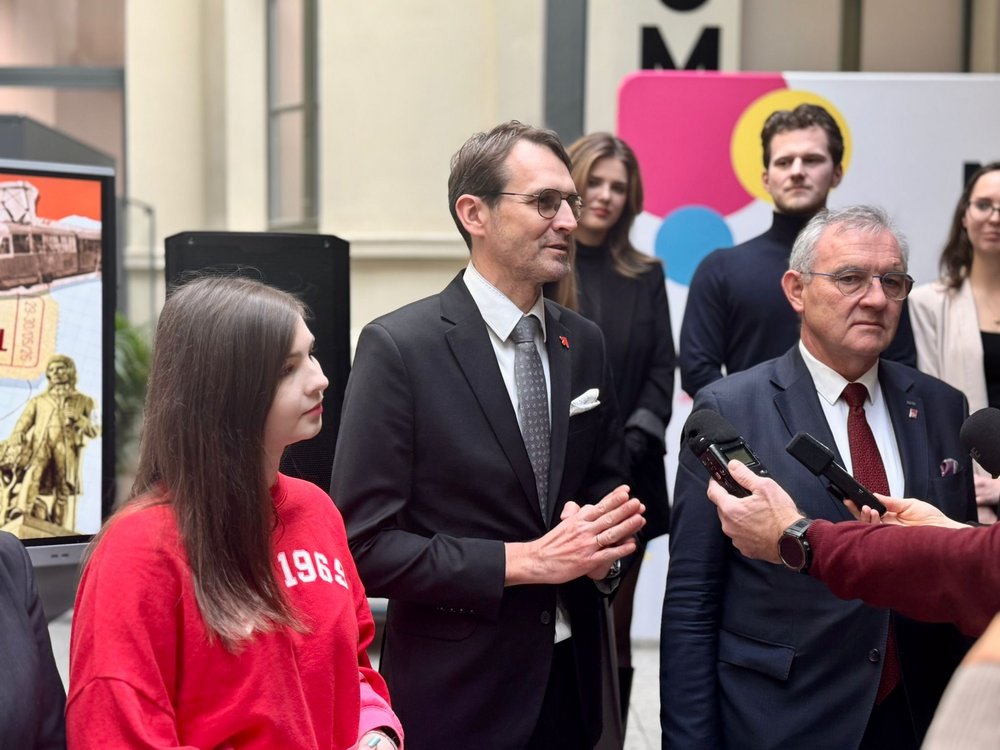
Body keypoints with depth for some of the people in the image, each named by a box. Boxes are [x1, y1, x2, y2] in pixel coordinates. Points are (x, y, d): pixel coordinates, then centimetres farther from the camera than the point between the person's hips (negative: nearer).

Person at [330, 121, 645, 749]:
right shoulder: (399, 347, -14)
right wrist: (524, 561, -20)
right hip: (459, 696, -5)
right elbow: (365, 544, -16)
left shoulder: (585, 344, 5)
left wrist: (603, 546, -7)